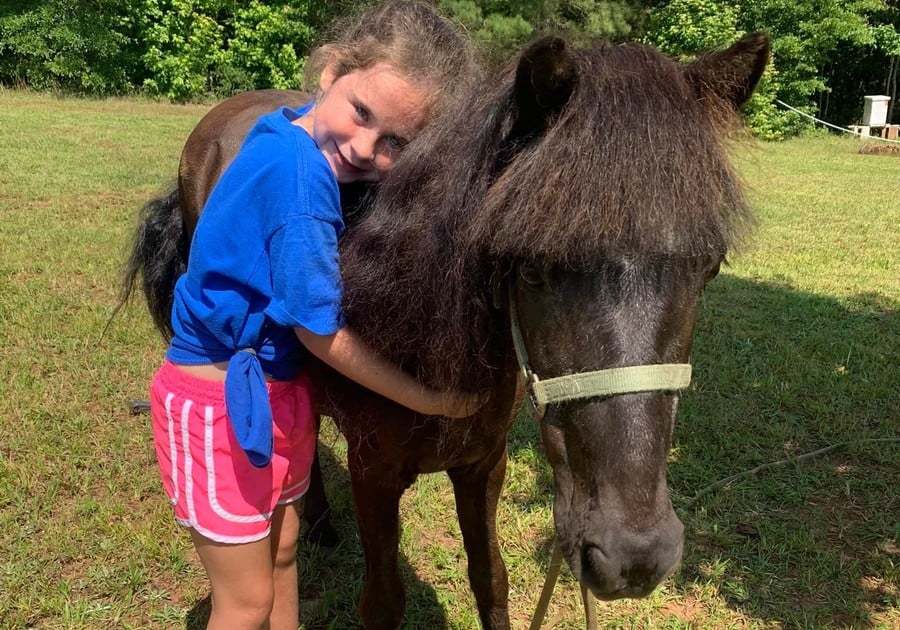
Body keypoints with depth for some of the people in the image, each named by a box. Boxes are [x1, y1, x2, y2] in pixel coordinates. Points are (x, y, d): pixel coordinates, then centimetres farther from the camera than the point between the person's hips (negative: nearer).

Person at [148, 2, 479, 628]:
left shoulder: (304, 144, -5)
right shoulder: (301, 172, -29)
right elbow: (322, 334, -21)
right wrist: (428, 400, -11)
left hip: (280, 389, 9)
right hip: (221, 401, -8)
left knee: (282, 552, 25)